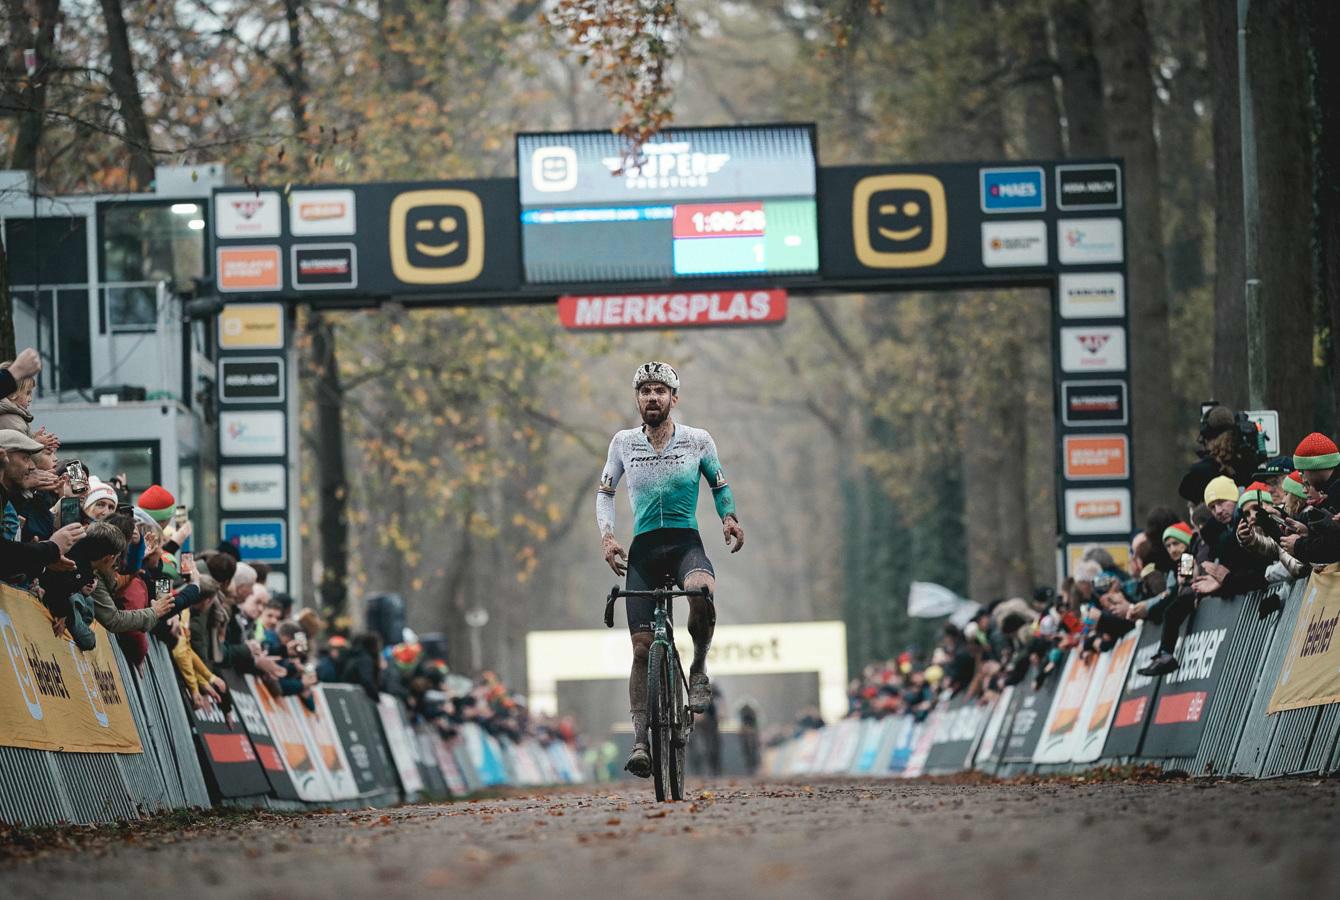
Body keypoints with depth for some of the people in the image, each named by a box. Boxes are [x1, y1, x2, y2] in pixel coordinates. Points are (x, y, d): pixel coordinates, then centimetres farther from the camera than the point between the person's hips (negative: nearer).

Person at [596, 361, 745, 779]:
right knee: (642, 646, -7)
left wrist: (729, 517, -3)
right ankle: (640, 737, -4)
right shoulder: (624, 443, 7)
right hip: (642, 549, 2)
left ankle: (698, 670, -11)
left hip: (685, 543, -2)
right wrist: (607, 536, -1)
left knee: (702, 592, -37)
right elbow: (605, 493, 14)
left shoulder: (698, 441, 4)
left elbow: (720, 485, 16)